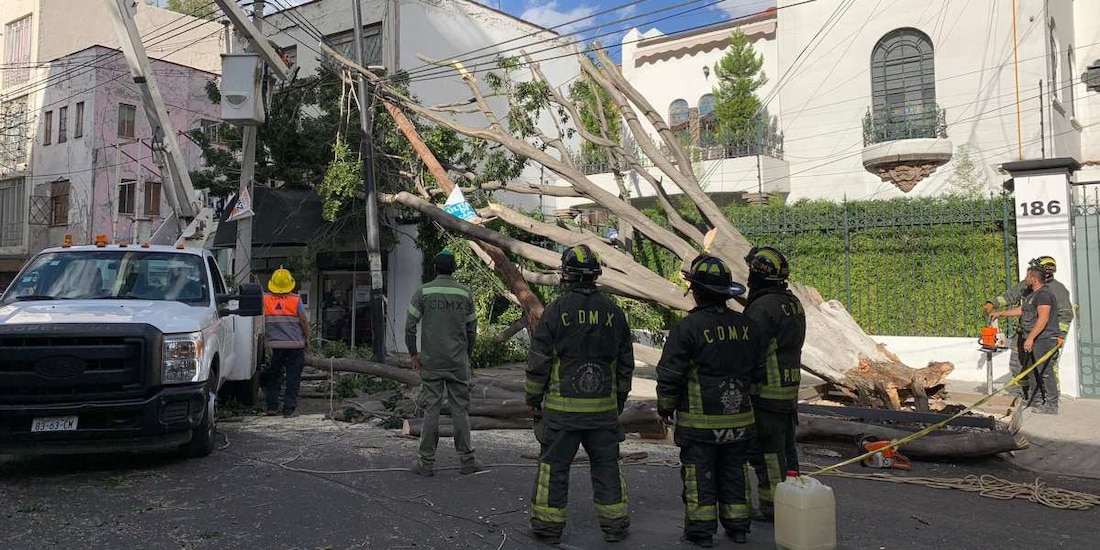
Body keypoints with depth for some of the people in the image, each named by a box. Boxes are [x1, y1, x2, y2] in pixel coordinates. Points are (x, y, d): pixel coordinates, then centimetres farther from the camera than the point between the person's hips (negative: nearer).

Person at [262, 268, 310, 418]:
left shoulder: (265, 299, -1)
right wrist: (307, 338, 7)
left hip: (274, 344, 2)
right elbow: (304, 321, -5)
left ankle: (271, 407, 16)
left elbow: (261, 321, 0)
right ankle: (289, 409, 4)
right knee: (293, 377, 5)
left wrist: (265, 339, 11)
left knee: (273, 376, 15)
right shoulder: (296, 300, -6)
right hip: (295, 344, -2)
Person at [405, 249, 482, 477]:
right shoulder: (465, 293, 1)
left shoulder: (423, 291, -2)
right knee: (460, 409, 6)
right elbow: (472, 329, 5)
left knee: (431, 410, 3)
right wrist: (468, 355, 16)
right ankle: (467, 460, 9)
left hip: (431, 362, 0)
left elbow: (410, 326, -3)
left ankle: (427, 462, 7)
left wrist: (414, 354, 8)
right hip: (458, 362, 1)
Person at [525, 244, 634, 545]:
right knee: (606, 465, 12)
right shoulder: (614, 312, 4)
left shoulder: (555, 311, -8)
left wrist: (533, 399, 5)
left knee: (554, 465, 7)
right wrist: (620, 399, 21)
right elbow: (626, 363, 10)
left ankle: (548, 525, 13)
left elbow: (538, 362, -6)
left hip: (562, 407, -3)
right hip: (604, 407, 3)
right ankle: (615, 524, 18)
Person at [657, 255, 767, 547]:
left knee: (699, 474, 7)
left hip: (700, 422, -5)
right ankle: (738, 526, 24)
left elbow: (669, 376, -12)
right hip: (740, 418, 5)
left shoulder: (687, 328, -15)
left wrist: (665, 408, 4)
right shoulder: (748, 326, 3)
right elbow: (760, 371, 11)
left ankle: (701, 530, 13)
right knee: (733, 472, 17)